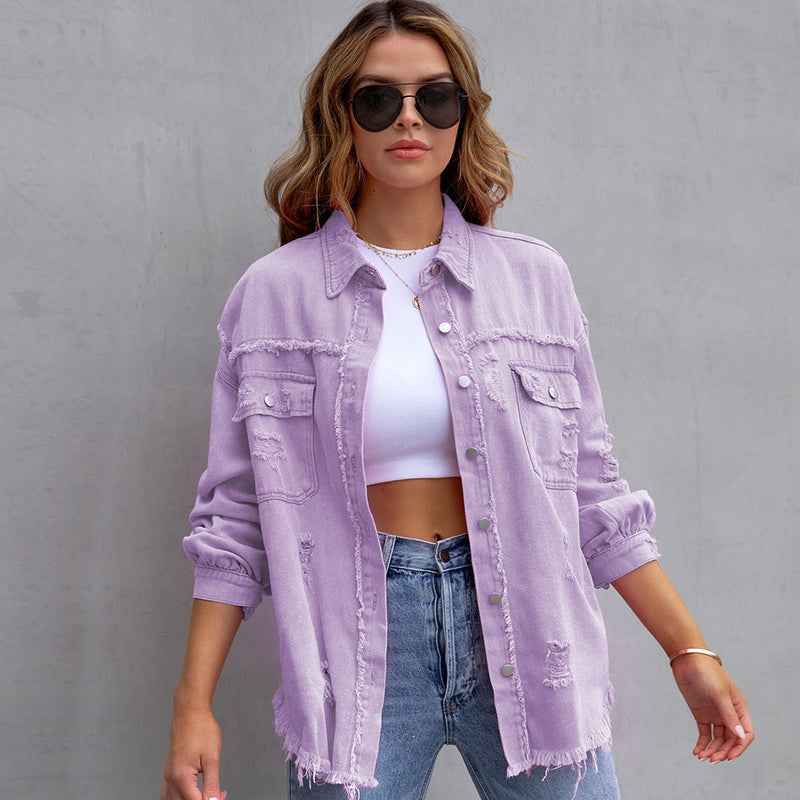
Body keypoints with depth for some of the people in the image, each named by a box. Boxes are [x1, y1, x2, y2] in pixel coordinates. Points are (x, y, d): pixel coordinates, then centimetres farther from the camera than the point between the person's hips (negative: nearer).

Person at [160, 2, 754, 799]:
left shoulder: (535, 278, 4)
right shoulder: (273, 293, 1)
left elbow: (592, 493, 8)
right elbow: (235, 515, 2)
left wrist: (690, 652, 6)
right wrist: (193, 703, -3)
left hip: (523, 630, 1)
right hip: (361, 650, -1)